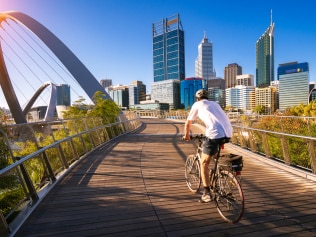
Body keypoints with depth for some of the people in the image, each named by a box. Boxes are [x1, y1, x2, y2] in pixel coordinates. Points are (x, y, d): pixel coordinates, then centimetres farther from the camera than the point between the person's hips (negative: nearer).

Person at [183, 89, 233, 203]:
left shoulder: (197, 105, 15)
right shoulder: (214, 104, 30)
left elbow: (188, 123, 22)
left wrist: (186, 135, 39)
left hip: (215, 134, -6)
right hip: (228, 133, 6)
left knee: (204, 163, 9)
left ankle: (207, 193, 6)